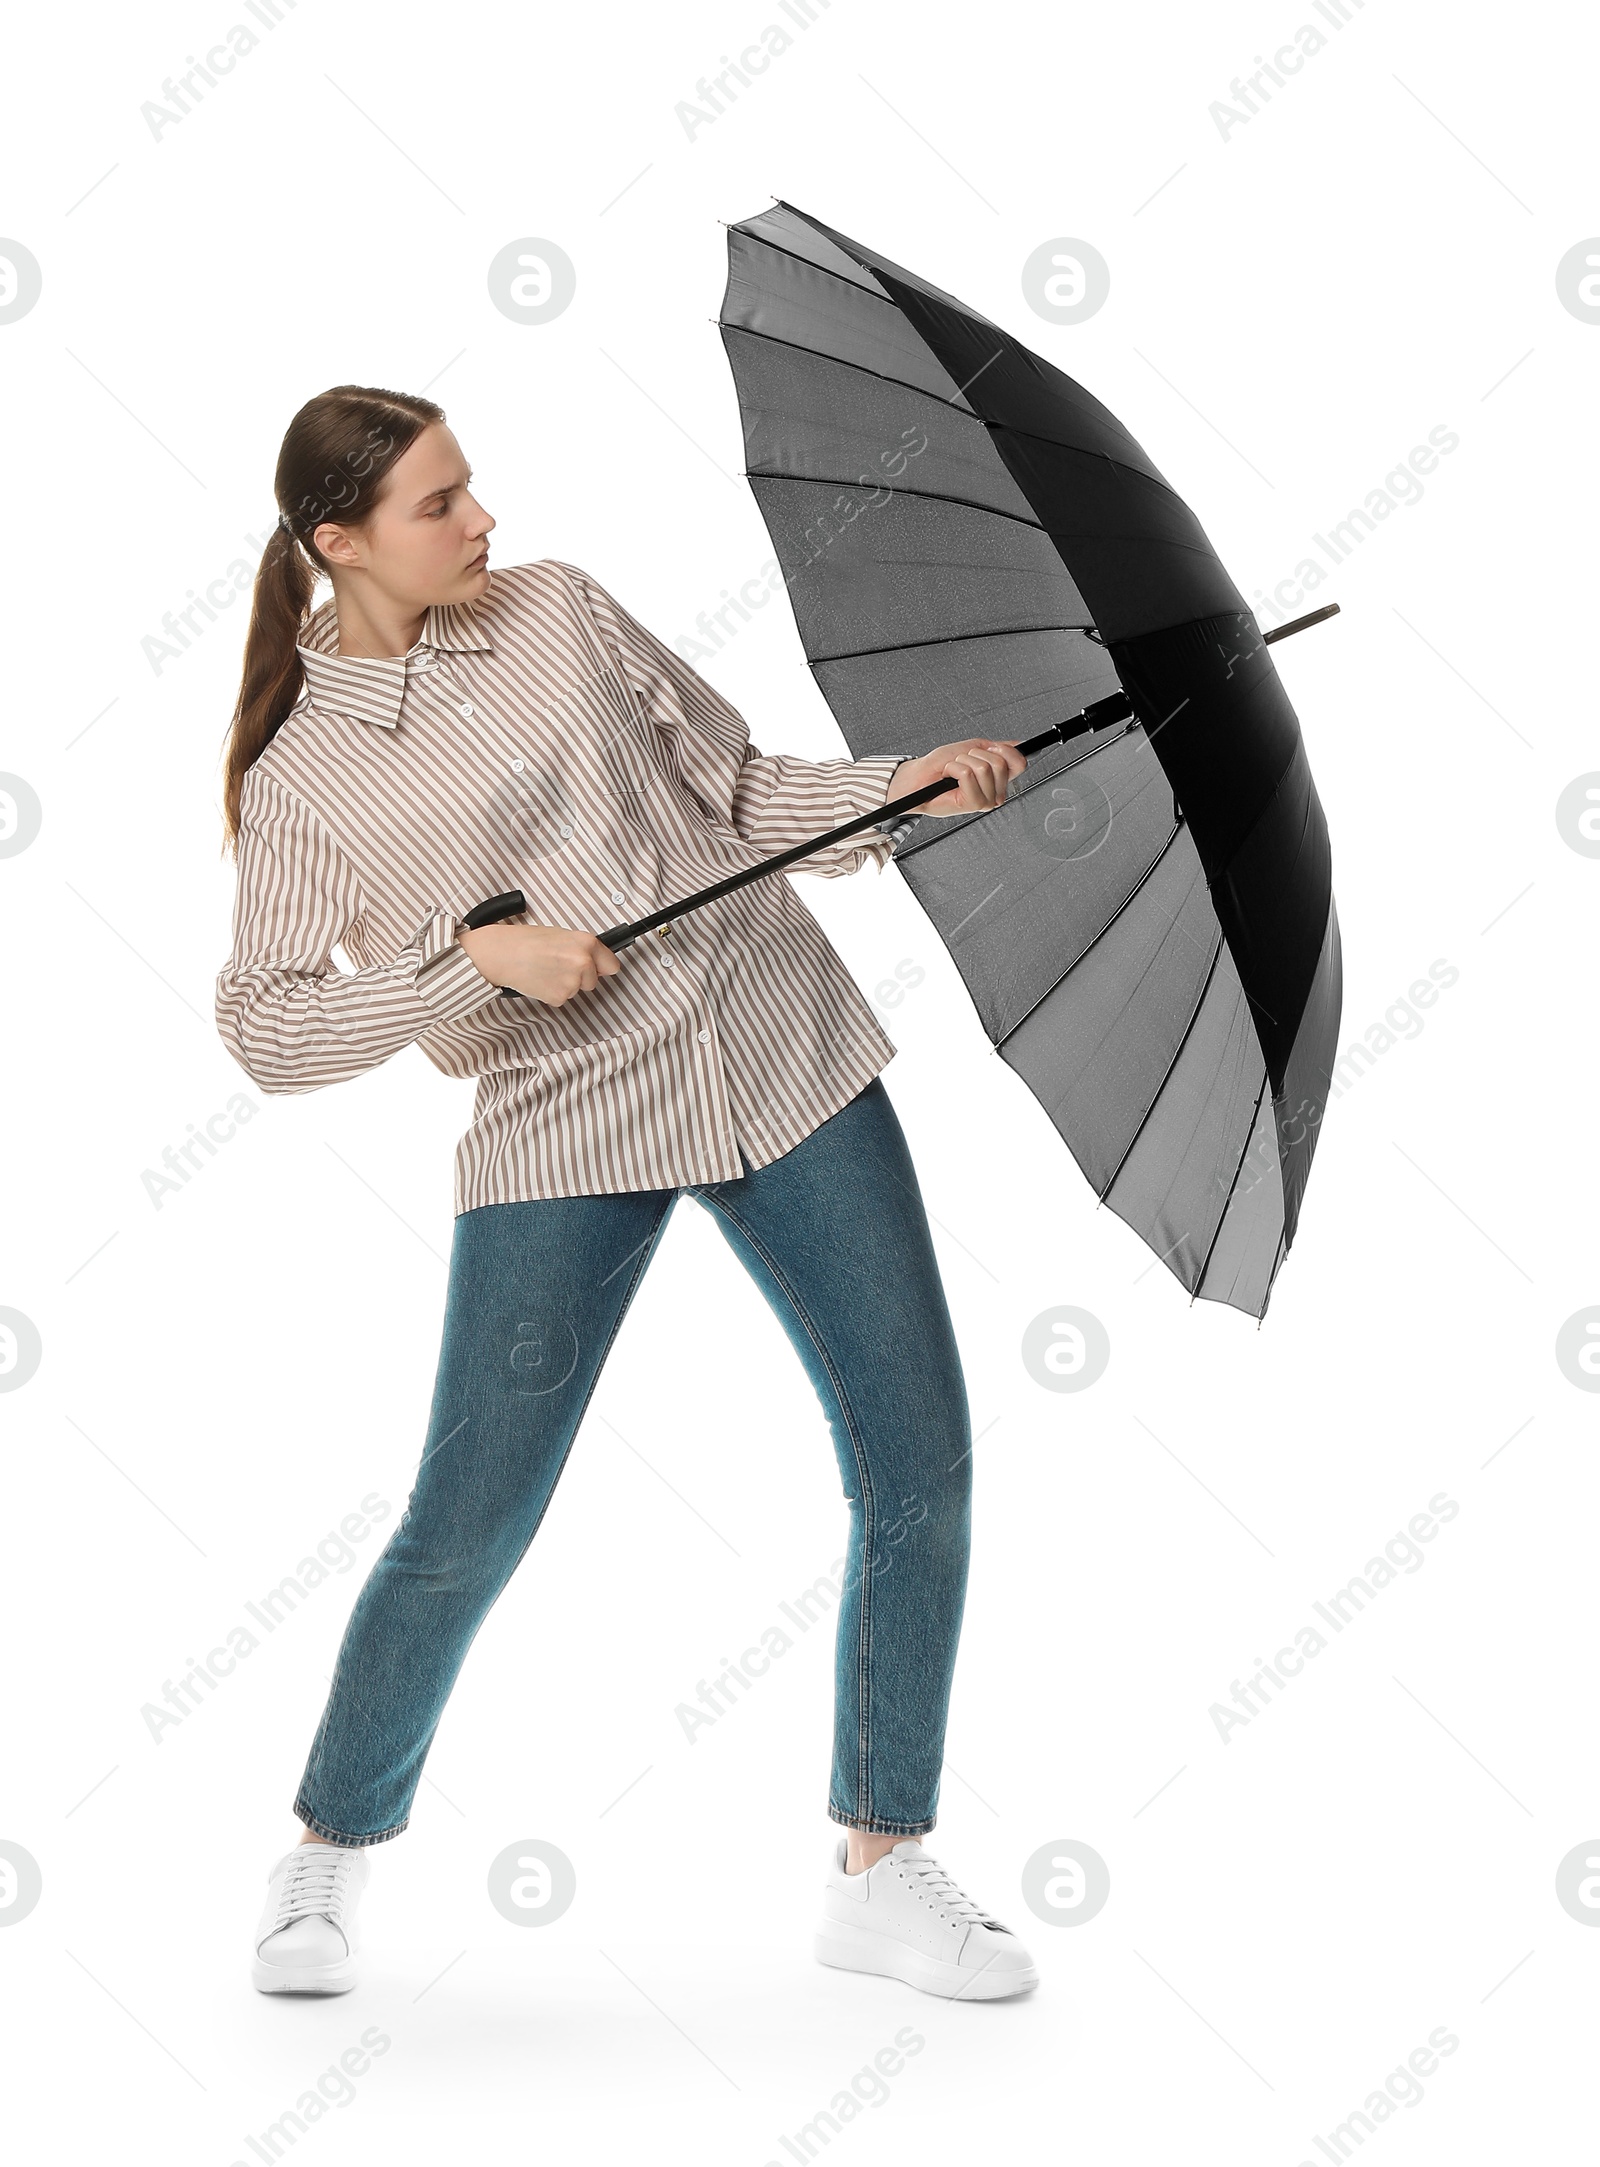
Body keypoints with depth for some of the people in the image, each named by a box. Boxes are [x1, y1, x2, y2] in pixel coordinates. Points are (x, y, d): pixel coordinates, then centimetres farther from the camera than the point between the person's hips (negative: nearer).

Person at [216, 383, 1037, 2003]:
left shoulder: (559, 609, 9)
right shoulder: (301, 779, -1)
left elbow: (738, 791, 13)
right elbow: (264, 1029, -6)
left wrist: (903, 786, -3)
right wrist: (473, 954, -17)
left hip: (787, 1058, 4)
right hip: (562, 1131, -3)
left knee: (921, 1467, 0)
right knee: (467, 1529, -2)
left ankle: (881, 1870, 15)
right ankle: (329, 1853, 25)